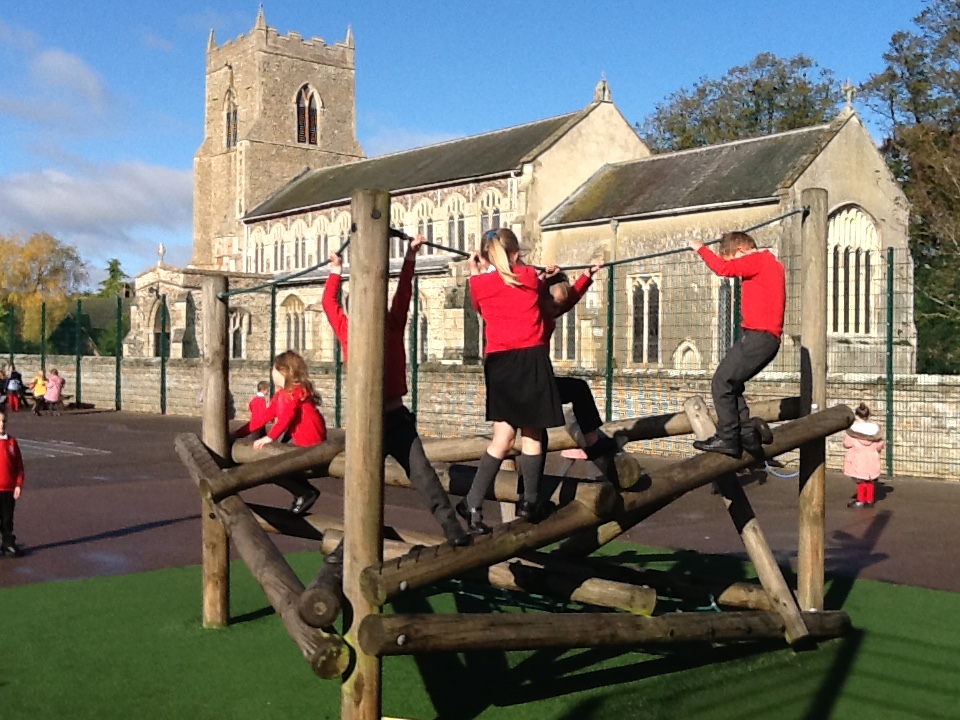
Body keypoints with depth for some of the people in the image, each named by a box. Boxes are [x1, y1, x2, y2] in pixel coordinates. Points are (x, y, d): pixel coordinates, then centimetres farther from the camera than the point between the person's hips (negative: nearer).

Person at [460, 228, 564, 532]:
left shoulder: (480, 283, 6)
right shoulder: (530, 276, 7)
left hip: (498, 361, 2)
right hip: (532, 358, -2)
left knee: (503, 438, 5)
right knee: (532, 435, 9)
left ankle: (473, 504, -2)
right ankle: (530, 501, 18)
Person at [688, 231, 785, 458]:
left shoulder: (758, 260, -8)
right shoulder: (771, 263, 22)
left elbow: (724, 268, -17)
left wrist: (701, 248, -4)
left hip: (758, 335, -10)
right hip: (767, 338, 10)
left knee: (722, 383, -8)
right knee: (730, 384, 14)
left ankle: (727, 439, -7)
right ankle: (749, 437, 12)